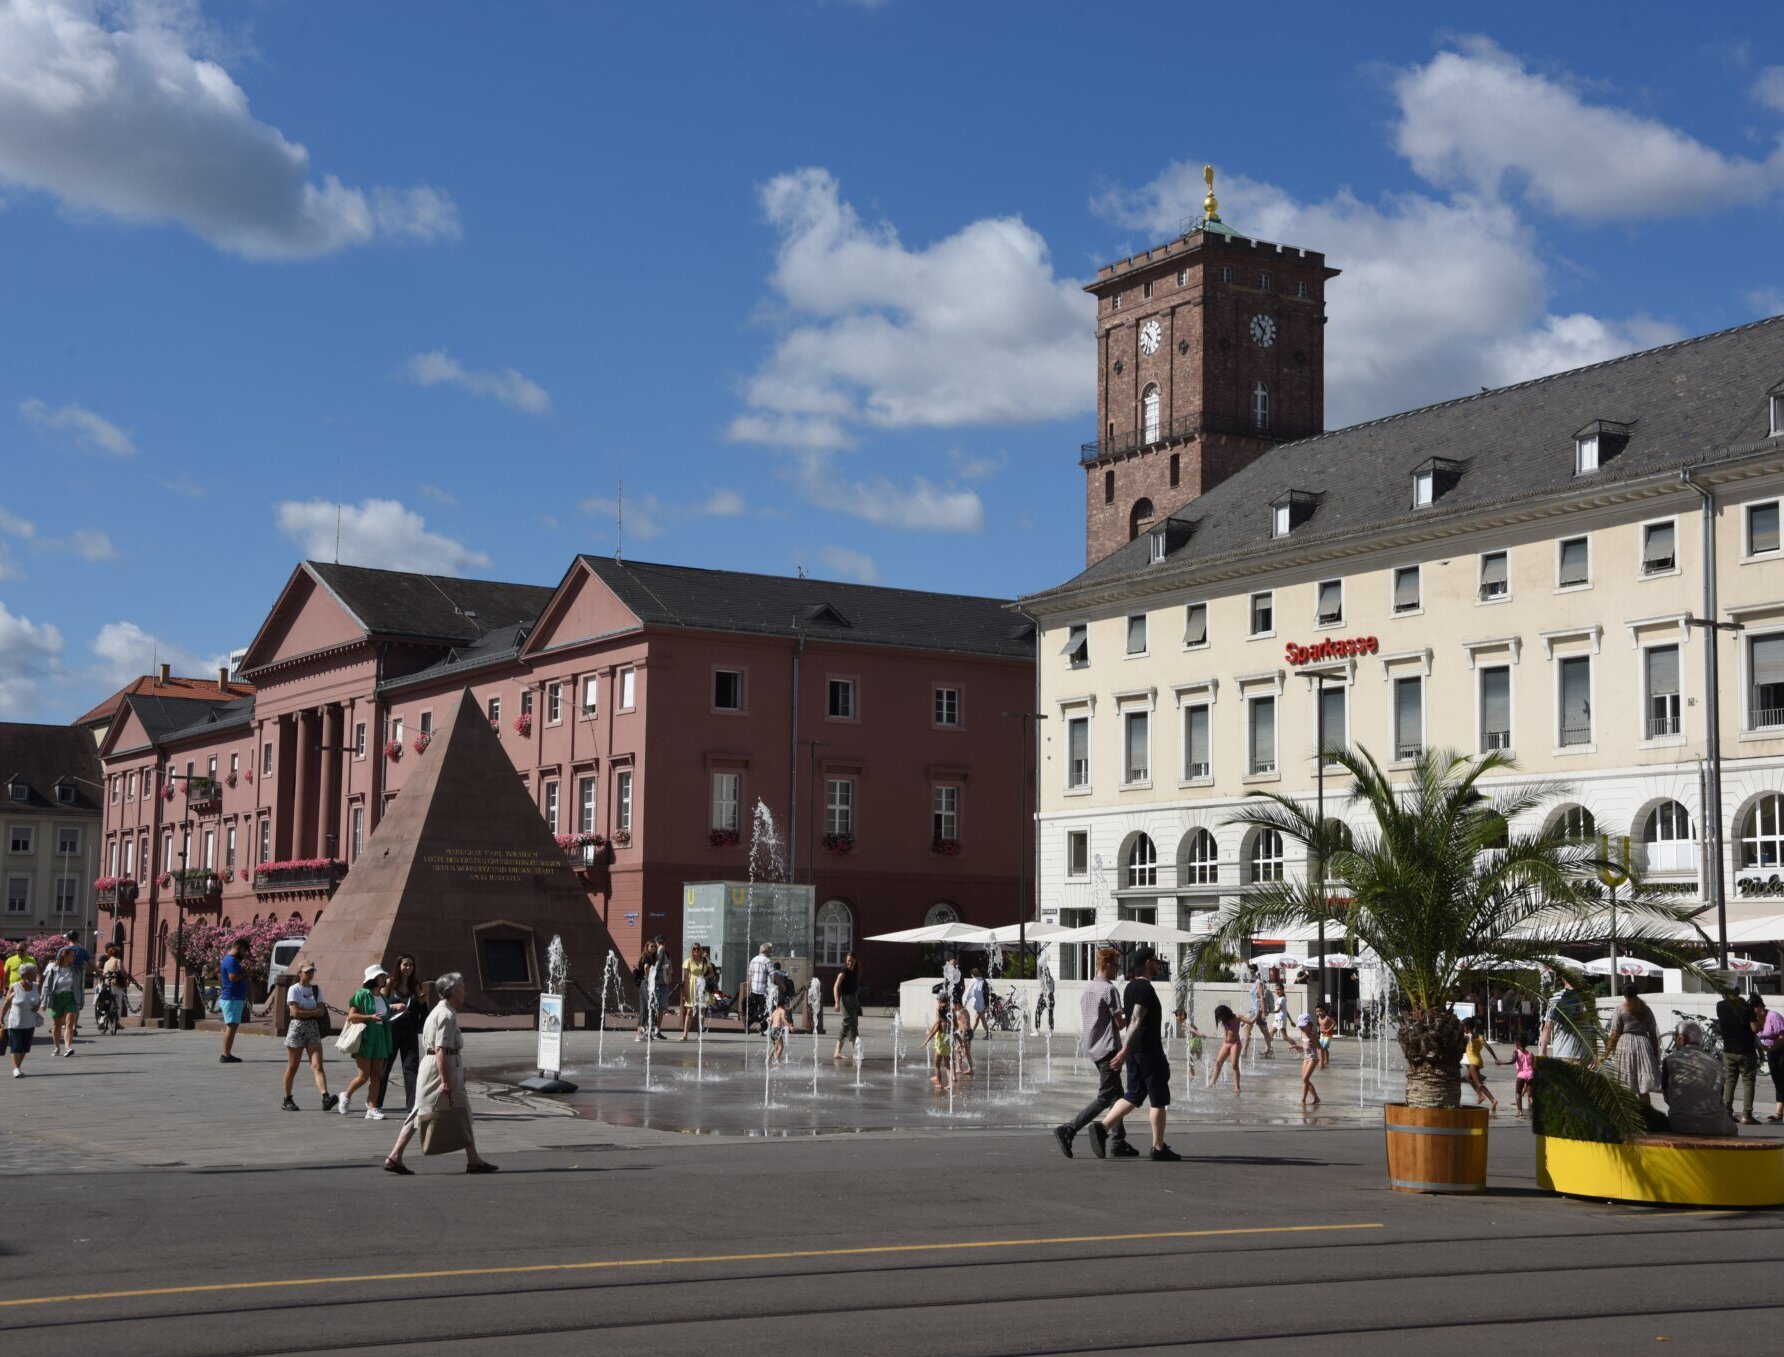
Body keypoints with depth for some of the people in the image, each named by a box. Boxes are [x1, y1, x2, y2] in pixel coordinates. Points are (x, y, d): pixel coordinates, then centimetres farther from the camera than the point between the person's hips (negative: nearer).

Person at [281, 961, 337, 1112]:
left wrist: (305, 1012, -12)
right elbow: (295, 1012, -15)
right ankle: (287, 1100, 19)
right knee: (292, 1067, 5)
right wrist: (315, 1011, -8)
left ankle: (326, 1097, -25)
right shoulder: (294, 989, -4)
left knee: (317, 1066, -10)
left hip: (313, 1029, 4)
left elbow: (322, 1011, 1)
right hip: (297, 1029, -3)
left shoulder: (316, 990, 11)